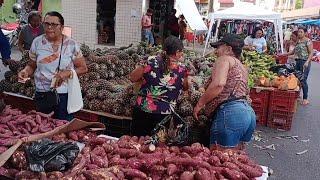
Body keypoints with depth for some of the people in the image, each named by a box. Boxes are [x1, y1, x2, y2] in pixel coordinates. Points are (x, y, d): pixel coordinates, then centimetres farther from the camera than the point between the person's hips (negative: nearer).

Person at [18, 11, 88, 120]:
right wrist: (25, 71, -10)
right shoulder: (37, 42, 1)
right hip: (42, 94, 3)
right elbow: (31, 65, 11)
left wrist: (68, 72, -18)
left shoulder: (72, 45, -6)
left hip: (64, 94, -2)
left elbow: (83, 68, -2)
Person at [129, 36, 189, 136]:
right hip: (164, 116, 0)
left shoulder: (152, 61, -11)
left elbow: (132, 78, -1)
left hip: (143, 111, 0)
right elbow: (185, 87, 11)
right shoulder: (181, 70, -8)